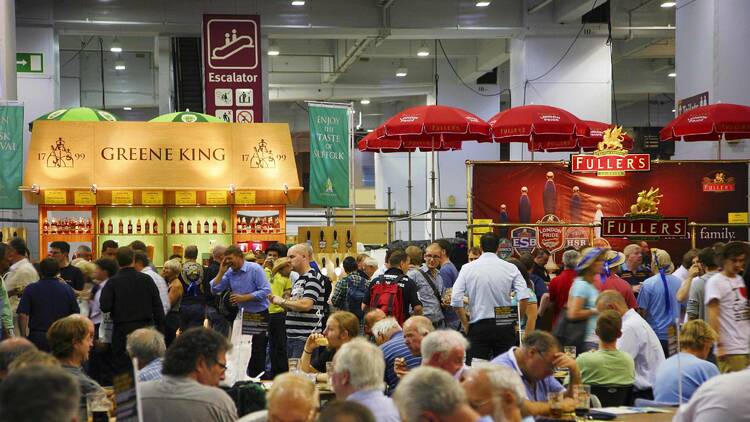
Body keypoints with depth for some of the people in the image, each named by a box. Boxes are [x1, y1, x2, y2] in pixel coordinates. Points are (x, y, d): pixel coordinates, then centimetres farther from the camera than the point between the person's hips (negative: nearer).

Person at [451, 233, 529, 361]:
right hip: (505, 327, 1)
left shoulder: (467, 268, -1)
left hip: (478, 327, -1)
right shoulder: (510, 268, 0)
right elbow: (524, 297, -8)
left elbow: (456, 300, -6)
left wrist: (465, 324, 5)